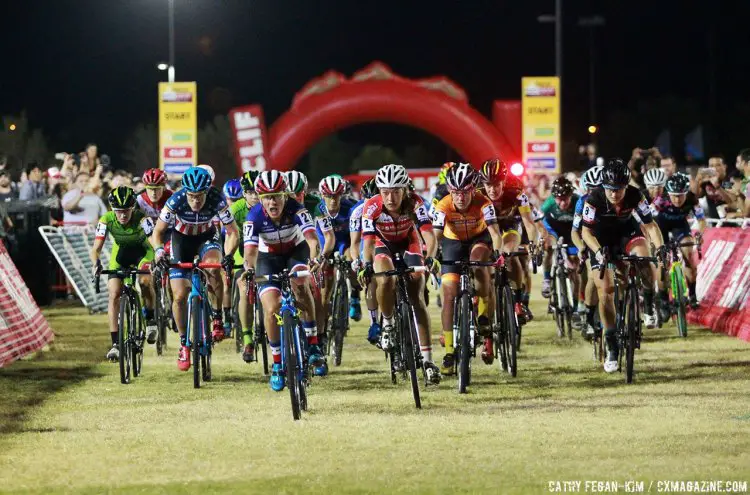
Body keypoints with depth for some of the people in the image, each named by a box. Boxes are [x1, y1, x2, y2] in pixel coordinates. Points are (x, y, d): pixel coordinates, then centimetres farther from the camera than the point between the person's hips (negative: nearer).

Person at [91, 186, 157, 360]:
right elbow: (96, 248, -28)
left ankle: (150, 319, -3)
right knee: (114, 295, -13)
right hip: (120, 254, 2)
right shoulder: (106, 220, -25)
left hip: (142, 251, -2)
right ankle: (115, 344, -10)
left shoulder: (142, 219, -32)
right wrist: (96, 264, -49)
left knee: (145, 281, -31)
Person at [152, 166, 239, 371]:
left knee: (213, 268, -34)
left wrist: (228, 255, -39)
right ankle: (184, 344, 8)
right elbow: (158, 232, -19)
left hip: (206, 238, 0)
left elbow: (233, 233, -22)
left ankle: (217, 318, -14)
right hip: (181, 240, 0)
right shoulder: (176, 201, -30)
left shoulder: (217, 201, -29)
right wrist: (159, 250, -40)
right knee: (180, 296, -9)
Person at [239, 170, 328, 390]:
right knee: (271, 310, -15)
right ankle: (277, 365, 3)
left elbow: (312, 238, -41)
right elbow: (250, 250, -37)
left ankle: (313, 346, -20)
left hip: (296, 251, -1)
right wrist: (249, 270, -58)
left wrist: (314, 258, -62)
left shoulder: (296, 210, -29)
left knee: (300, 286, -32)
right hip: (269, 258, 1)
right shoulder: (255, 217, -28)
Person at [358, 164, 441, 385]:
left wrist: (430, 259, -56)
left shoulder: (414, 203, -31)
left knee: (416, 295, -13)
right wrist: (367, 265, -53)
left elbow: (429, 235, -38)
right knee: (386, 281, -32)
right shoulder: (372, 207, -31)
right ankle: (388, 323, -2)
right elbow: (368, 242, -34)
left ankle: (427, 359, -13)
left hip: (409, 242, 0)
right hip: (383, 243, 0)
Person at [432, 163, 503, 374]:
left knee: (478, 264, -35)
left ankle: (485, 323, -19)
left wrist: (497, 252, -55)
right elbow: (435, 236, -33)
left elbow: (494, 232, -37)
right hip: (453, 242, 1)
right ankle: (449, 353, -7)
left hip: (478, 239, -1)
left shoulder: (483, 204, -29)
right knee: (449, 295, -11)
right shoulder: (443, 206, -28)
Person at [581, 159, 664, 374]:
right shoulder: (594, 199, -30)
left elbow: (650, 225, -22)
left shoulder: (634, 196, -26)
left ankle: (648, 305, -7)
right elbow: (586, 231, -27)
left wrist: (661, 247, -38)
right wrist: (598, 251, -45)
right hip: (601, 239, -1)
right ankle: (612, 346, -2)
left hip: (626, 231, 1)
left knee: (643, 254, -32)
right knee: (605, 289, -10)